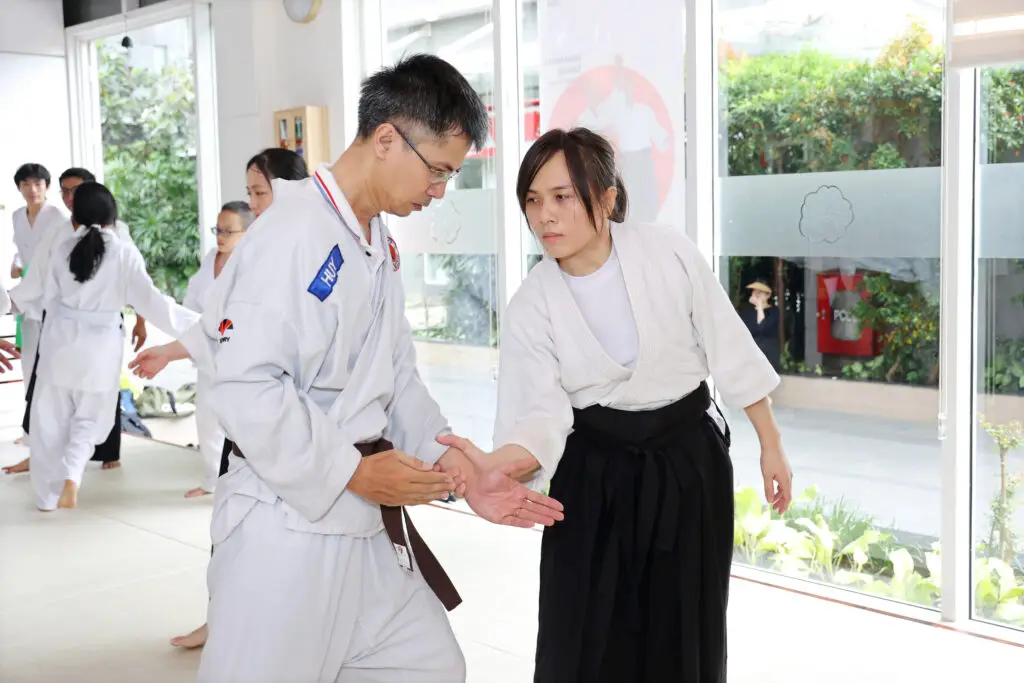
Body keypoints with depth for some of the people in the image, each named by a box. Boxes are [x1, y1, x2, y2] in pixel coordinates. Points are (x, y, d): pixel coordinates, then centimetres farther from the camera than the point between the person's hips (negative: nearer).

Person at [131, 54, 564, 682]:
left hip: (367, 521, 9)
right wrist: (352, 471, -20)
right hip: (288, 525, -9)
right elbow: (244, 387, -24)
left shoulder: (381, 247, 11)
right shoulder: (294, 234, -19)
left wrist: (452, 462, 0)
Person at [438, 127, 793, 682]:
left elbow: (731, 351, -4)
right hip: (595, 475, 0)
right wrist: (494, 466, -36)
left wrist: (770, 445, 2)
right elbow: (541, 416, -15)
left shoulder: (671, 254, -13)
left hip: (690, 459, 0)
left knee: (684, 638, 11)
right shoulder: (530, 308, -10)